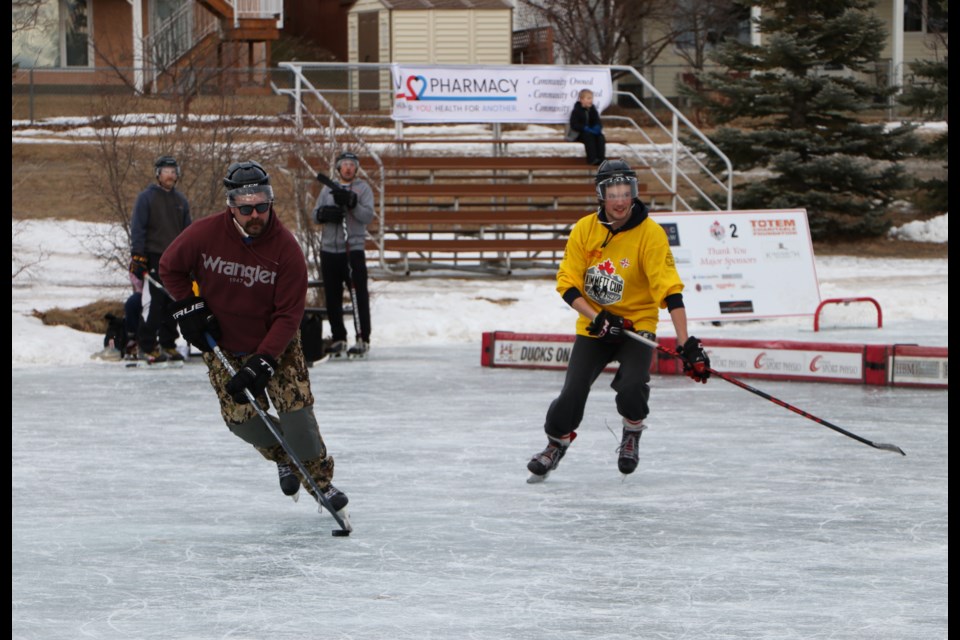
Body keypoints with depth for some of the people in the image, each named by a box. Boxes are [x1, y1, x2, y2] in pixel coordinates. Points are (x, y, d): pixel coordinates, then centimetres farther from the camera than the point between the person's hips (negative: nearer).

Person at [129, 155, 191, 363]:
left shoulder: (180, 200, 16)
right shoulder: (146, 197, -1)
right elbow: (137, 228, -6)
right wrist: (137, 256, -14)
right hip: (154, 258, -5)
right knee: (153, 303, -10)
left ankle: (167, 344, 14)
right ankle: (146, 347, -5)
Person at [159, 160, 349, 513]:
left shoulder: (286, 248, -21)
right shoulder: (205, 235, -17)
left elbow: (288, 315, -20)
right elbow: (170, 267, 3)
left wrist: (264, 362, -28)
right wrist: (189, 308, -7)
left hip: (276, 342, -1)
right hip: (223, 346, 1)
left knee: (296, 410, -14)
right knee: (242, 418, -7)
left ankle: (320, 479, 6)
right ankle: (283, 456, 24)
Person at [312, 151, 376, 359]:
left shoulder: (363, 189, 4)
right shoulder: (328, 189, 15)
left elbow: (368, 217, -7)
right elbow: (315, 214, 12)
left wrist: (351, 202, -22)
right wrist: (325, 213, -10)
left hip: (353, 250, -4)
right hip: (329, 249, 4)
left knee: (359, 295, -8)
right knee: (332, 297, 6)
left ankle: (363, 339, -6)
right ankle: (338, 338, 15)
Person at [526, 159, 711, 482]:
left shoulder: (650, 234, -16)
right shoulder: (584, 229, -8)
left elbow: (669, 289, -21)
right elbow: (567, 283, -5)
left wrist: (686, 344, -28)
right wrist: (597, 318, -21)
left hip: (637, 323, -2)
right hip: (593, 325, 2)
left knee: (631, 387, -25)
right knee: (573, 393, -10)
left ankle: (632, 433, 9)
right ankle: (556, 443, 21)